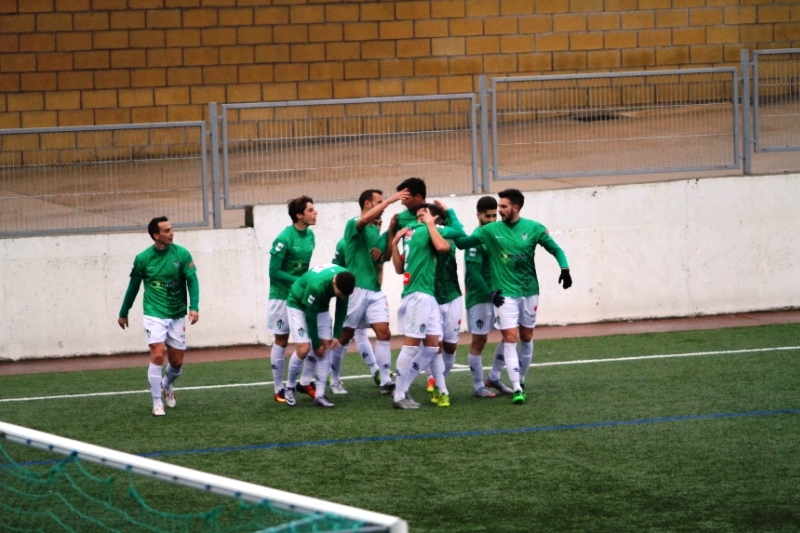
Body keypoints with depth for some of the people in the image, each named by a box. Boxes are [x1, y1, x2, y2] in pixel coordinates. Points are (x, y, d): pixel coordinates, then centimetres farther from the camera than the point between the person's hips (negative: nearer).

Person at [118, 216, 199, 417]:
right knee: (157, 355, -17)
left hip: (177, 316, 2)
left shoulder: (182, 254, -6)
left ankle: (166, 385, 42)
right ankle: (157, 403, -8)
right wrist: (123, 313, 15)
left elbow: (192, 280, -7)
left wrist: (194, 306, -23)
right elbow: (133, 287, 6)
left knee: (177, 361, 8)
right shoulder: (143, 259, -6)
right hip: (154, 315, -2)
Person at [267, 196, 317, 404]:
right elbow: (274, 272, -18)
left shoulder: (310, 235, 1)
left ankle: (305, 382, 15)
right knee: (281, 340, 2)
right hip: (282, 295, -6)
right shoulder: (284, 239, -20)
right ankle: (279, 389, 11)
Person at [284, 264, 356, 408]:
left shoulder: (345, 279, -23)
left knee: (326, 348, -3)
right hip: (298, 305, -6)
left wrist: (336, 335, -6)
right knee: (304, 349, -16)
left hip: (321, 307, 6)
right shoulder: (316, 285, -41)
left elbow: (341, 308, -5)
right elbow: (310, 316, -28)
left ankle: (319, 395, 0)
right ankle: (289, 388, 5)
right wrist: (316, 344, -17)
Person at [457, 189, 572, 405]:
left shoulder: (534, 228, -4)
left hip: (529, 291, 2)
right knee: (510, 338, -11)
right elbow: (463, 242, -2)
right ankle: (517, 389, -13)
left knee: (526, 338, 11)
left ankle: (521, 379, 30)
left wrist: (564, 268, -12)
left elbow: (555, 249, 3)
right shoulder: (490, 230, -5)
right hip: (505, 293, -2)